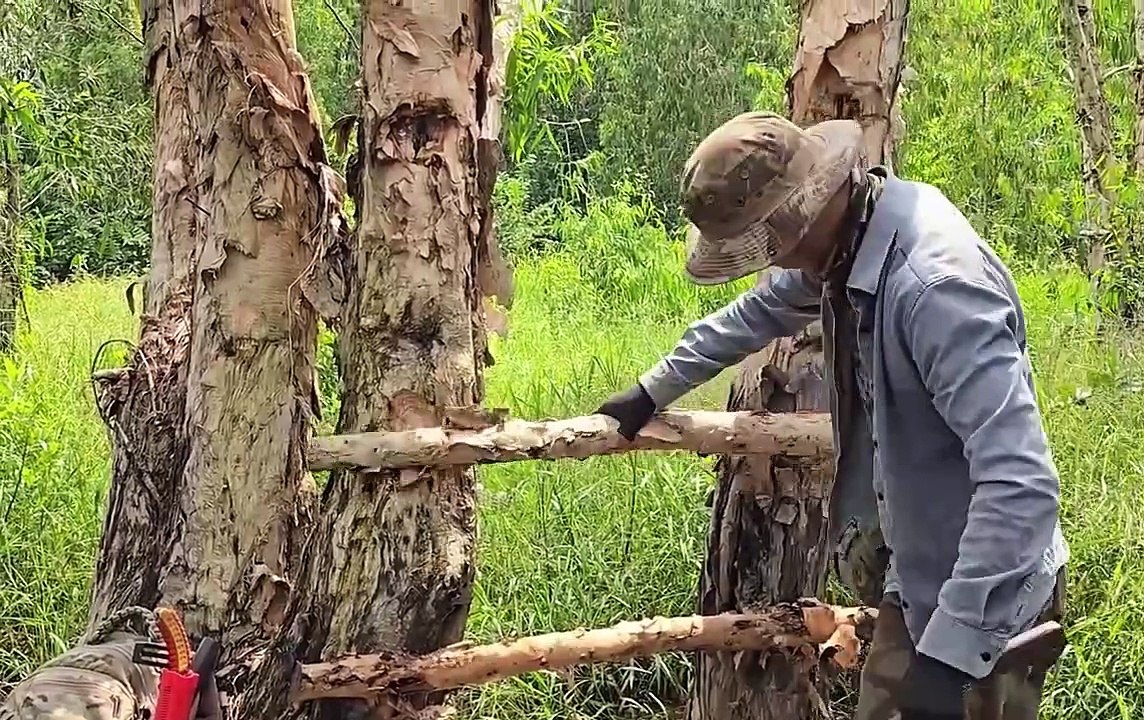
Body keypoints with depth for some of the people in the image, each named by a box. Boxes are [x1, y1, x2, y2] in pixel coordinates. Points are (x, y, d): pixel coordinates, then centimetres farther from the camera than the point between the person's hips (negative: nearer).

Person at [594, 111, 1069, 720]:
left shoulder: (938, 282, -33)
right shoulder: (845, 239, -5)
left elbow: (1021, 483, -36)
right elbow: (757, 313, 17)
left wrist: (950, 654, -37)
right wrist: (652, 392, 25)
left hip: (986, 600, -8)